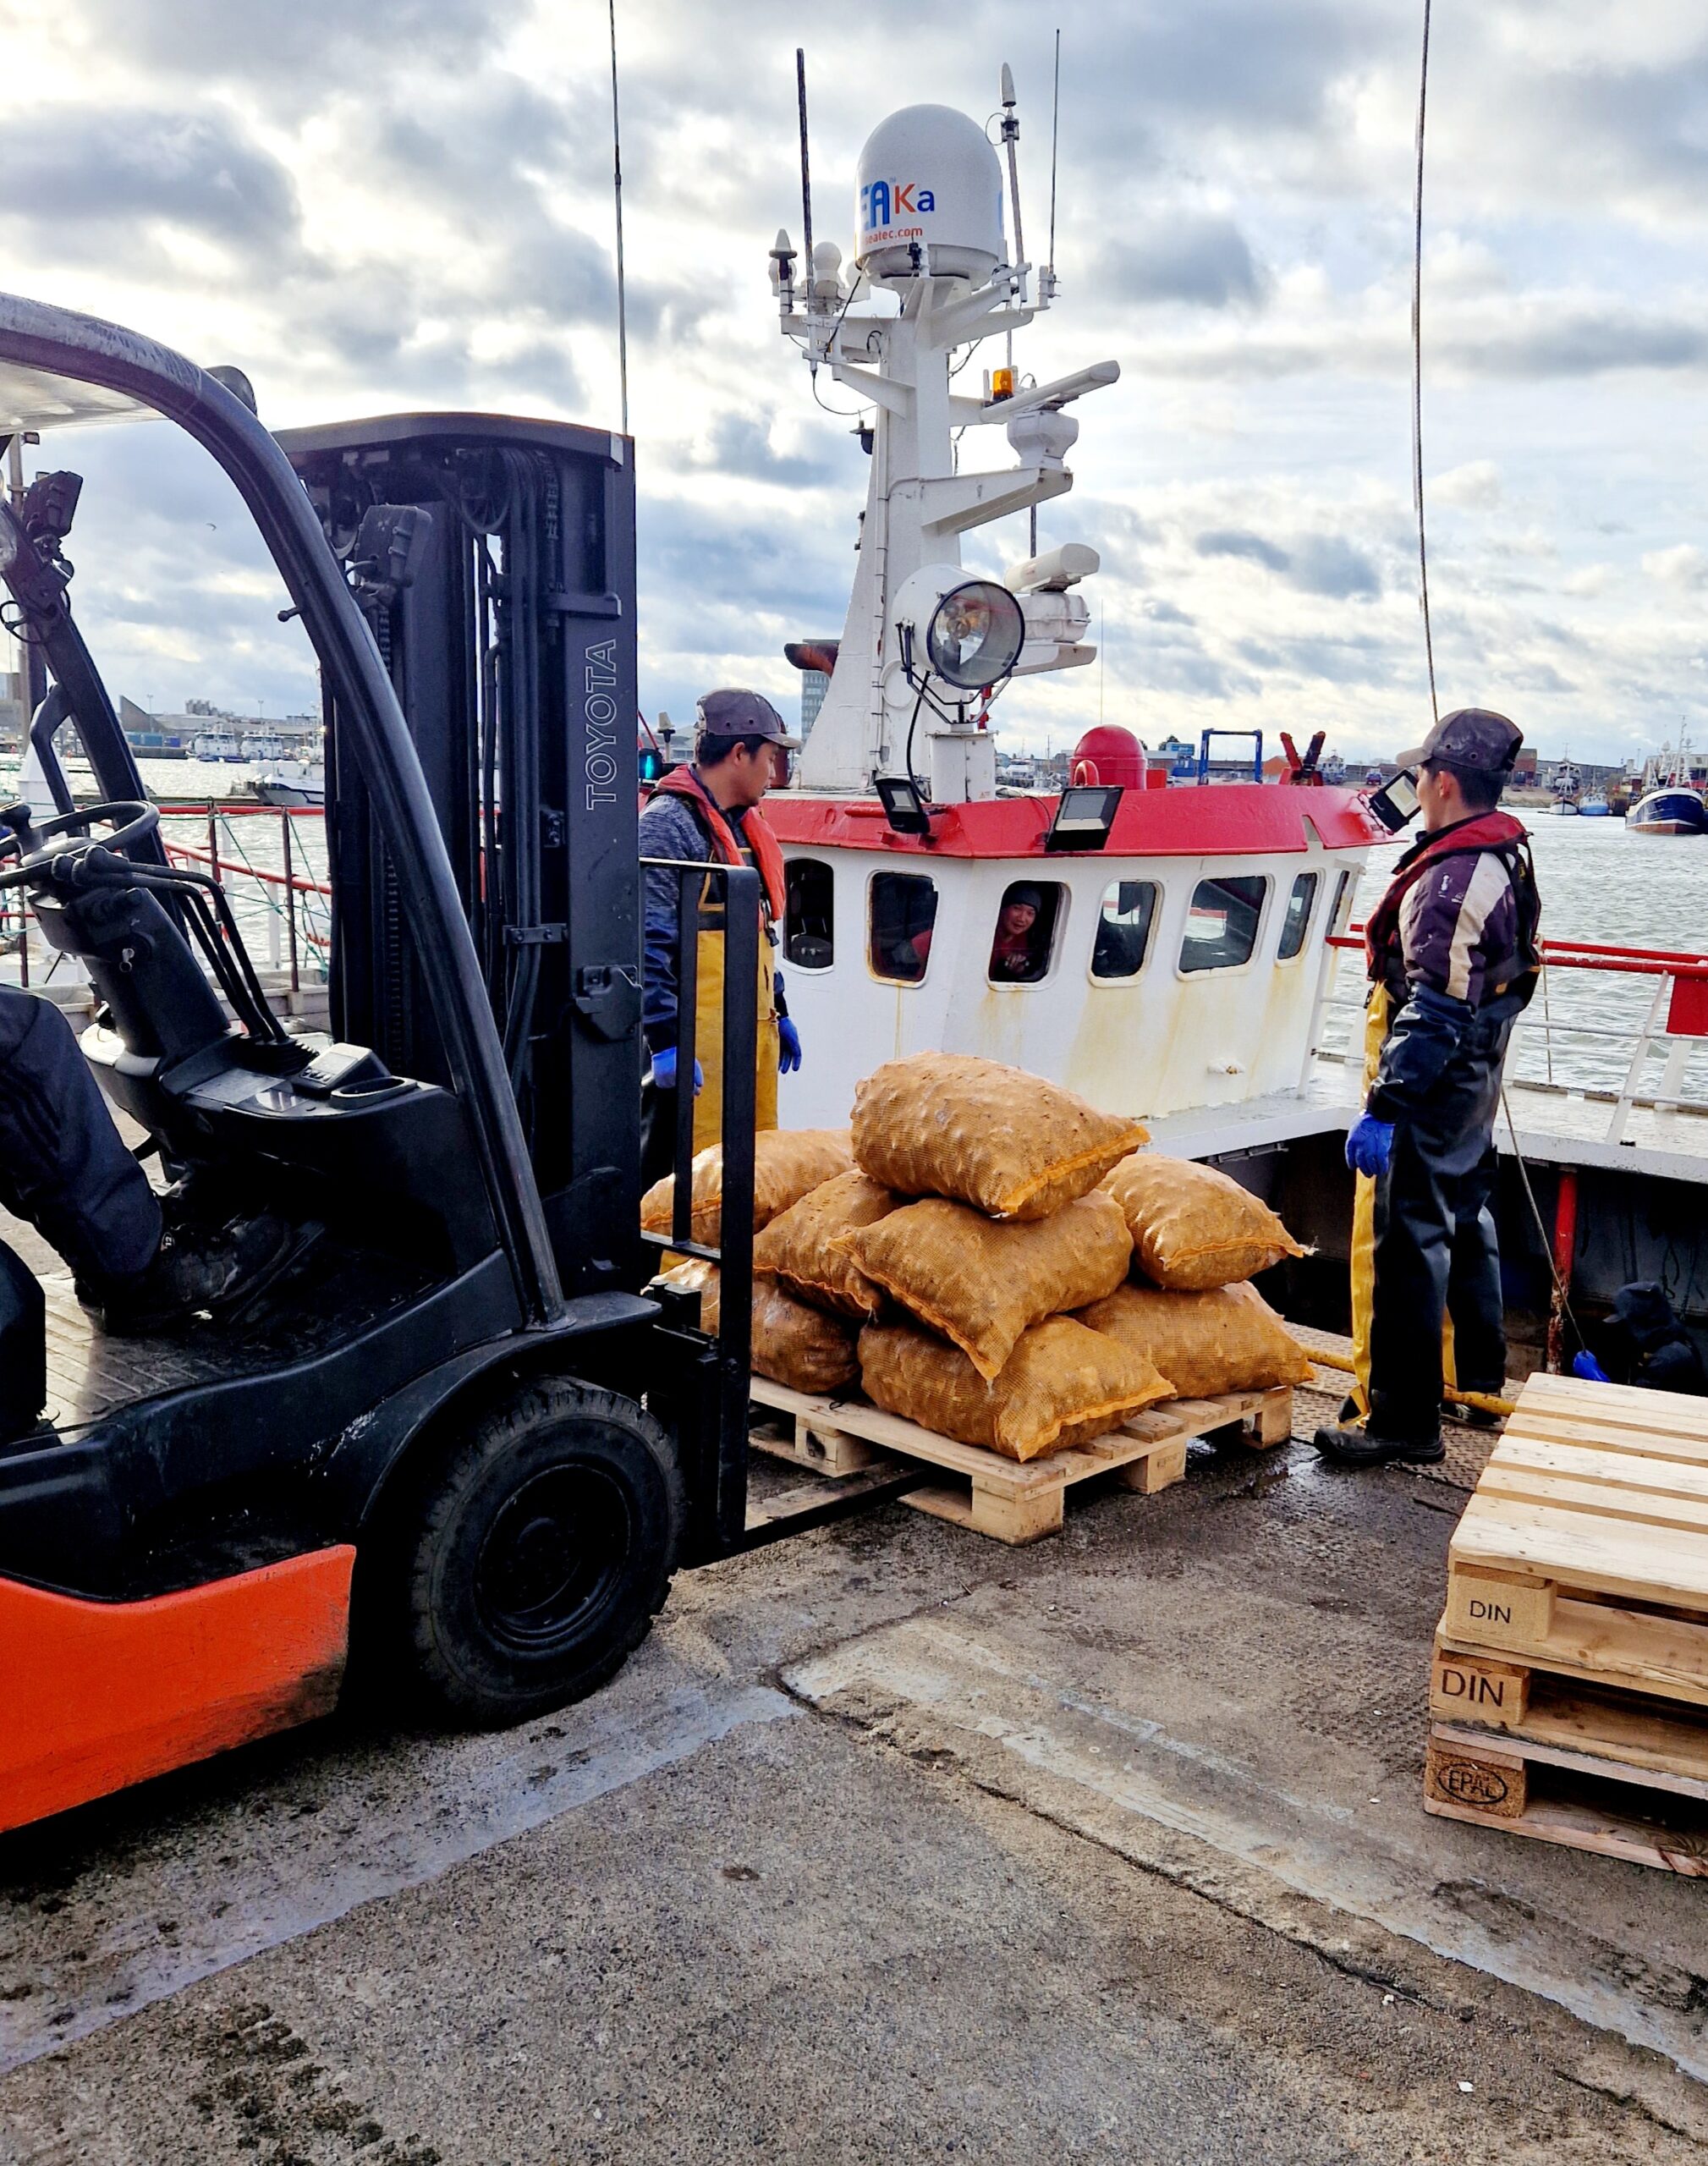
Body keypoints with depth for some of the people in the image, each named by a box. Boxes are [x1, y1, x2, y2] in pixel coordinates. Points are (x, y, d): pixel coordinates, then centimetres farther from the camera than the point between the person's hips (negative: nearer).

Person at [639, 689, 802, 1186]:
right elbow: (647, 943, -18)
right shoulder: (668, 823, -12)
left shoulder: (743, 824, 18)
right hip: (695, 1041, -9)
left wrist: (778, 1012, 25)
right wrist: (664, 1040, -22)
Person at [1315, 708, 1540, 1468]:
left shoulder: (1452, 879, -23)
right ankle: (1481, 1376, 39)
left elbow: (1433, 1012, -28)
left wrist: (1383, 1108, -29)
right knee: (1466, 1220, 22)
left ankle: (1404, 1419, -1)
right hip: (1477, 1076, 11)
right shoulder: (1506, 859, 8)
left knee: (1410, 1242, -6)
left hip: (1434, 1089, -11)